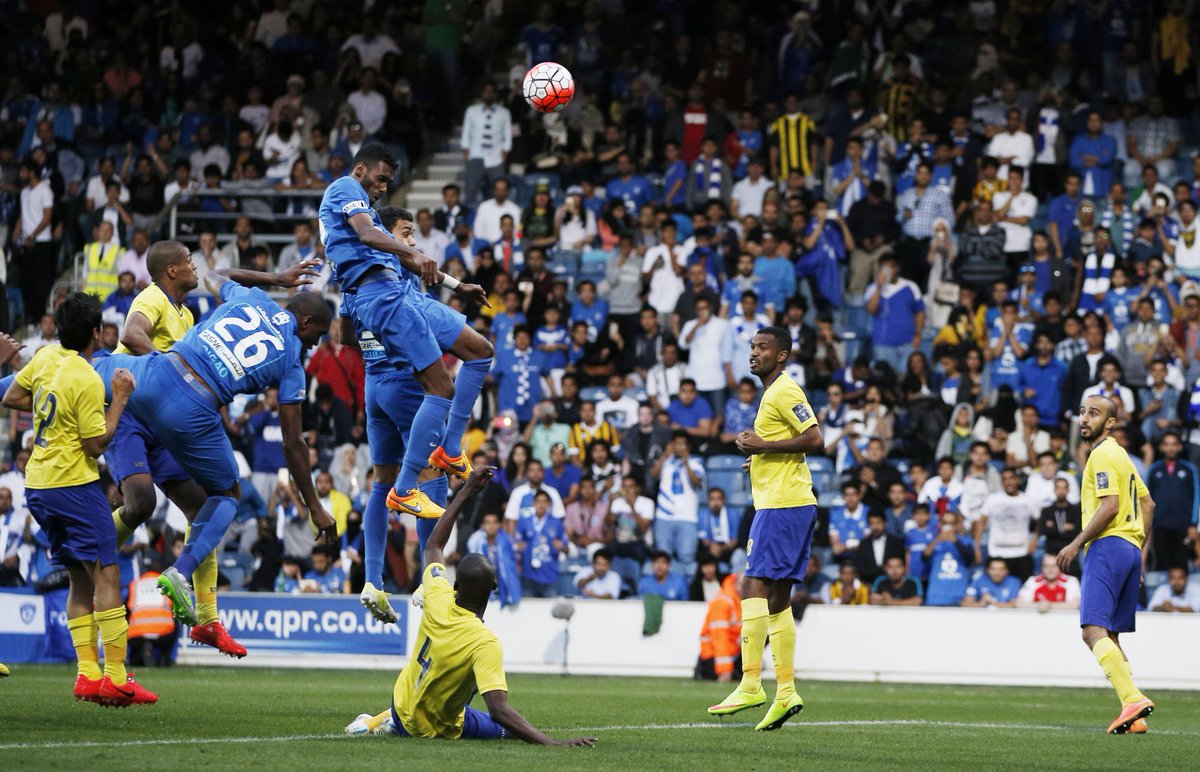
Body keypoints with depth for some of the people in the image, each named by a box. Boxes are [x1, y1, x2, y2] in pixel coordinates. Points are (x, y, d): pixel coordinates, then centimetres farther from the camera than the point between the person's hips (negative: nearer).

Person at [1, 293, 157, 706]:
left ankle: (87, 673, 5)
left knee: (81, 580, 12)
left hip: (38, 486, 9)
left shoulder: (46, 357, 5)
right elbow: (97, 444, -15)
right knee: (107, 576, -7)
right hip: (74, 486, -9)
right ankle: (115, 677, -12)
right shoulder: (87, 381, -18)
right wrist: (120, 398, -10)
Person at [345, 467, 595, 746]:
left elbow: (433, 547, 1)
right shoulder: (485, 642, -37)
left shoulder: (438, 600, -20)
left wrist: (466, 492, 5)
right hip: (433, 728, -6)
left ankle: (379, 721, 31)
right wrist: (556, 744, -48)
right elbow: (498, 709, -44)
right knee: (508, 730, 23)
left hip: (402, 701, 6)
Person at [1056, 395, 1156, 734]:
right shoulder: (1120, 455, 23)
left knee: (1094, 630, -19)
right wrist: (1141, 551, 28)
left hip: (1108, 545, -10)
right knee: (1108, 638, 10)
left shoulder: (1102, 454, -7)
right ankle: (1133, 715, 2)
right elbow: (1148, 505, 27)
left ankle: (1133, 699, -33)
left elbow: (1110, 506, -18)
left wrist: (1075, 544, -15)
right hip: (1131, 547, 10)